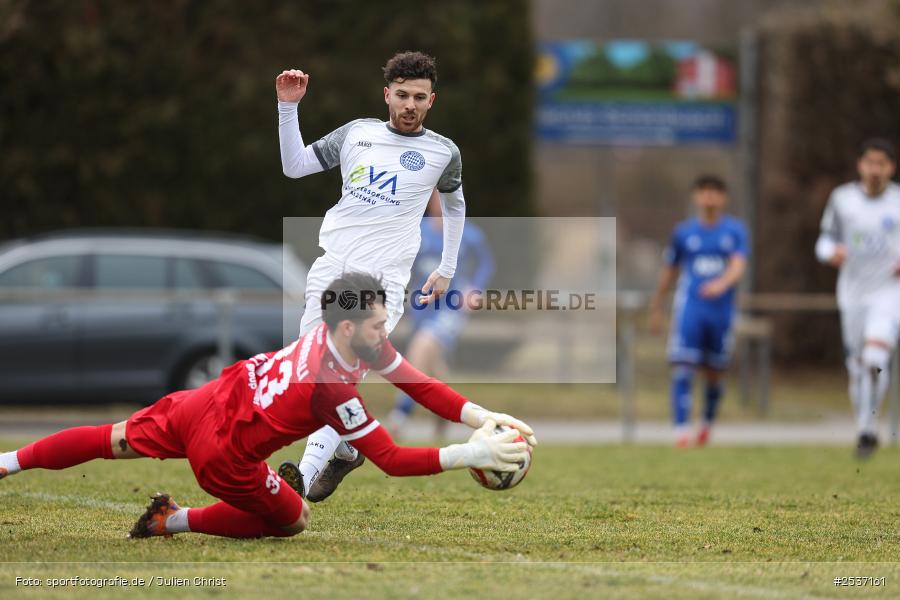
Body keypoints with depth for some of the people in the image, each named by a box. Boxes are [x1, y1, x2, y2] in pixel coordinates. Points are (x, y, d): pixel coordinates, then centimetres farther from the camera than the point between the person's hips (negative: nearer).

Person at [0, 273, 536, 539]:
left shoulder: (356, 336, -12)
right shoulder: (331, 389, -34)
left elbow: (417, 383, -8)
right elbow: (392, 460, -32)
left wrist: (482, 416, -18)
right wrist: (471, 455, -37)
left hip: (204, 401, 7)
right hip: (224, 453, -7)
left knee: (116, 441, 27)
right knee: (293, 520, 14)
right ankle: (176, 521, 15)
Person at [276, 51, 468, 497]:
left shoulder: (442, 153, 7)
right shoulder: (357, 133, 11)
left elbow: (454, 205, 26)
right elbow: (295, 166, 10)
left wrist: (447, 270, 24)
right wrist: (288, 108, 1)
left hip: (383, 276, -3)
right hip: (331, 266, 3)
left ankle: (304, 475, -30)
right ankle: (345, 452, 26)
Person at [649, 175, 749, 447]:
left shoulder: (735, 230, 5)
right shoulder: (683, 231, 6)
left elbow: (738, 265, -9)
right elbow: (669, 271, 15)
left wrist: (722, 283, -30)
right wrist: (656, 307, 18)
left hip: (721, 310, 1)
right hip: (689, 309, -1)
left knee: (714, 373, 9)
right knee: (682, 370, -13)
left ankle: (708, 424, 32)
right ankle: (681, 432, -15)